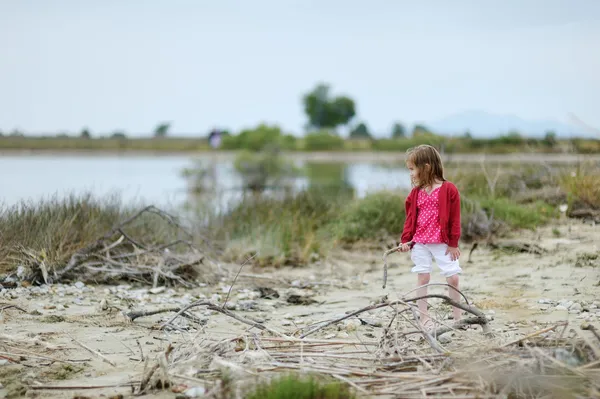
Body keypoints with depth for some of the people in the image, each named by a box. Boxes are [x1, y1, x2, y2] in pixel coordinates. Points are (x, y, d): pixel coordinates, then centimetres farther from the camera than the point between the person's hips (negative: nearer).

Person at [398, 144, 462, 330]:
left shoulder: (448, 189, -7)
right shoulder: (416, 192, 5)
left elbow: (454, 219, -6)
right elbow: (410, 218, 8)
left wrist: (453, 243, -7)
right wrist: (405, 240, -2)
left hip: (443, 244, -3)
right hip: (420, 243, 3)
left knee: (453, 278, -1)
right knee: (422, 278, 4)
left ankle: (457, 317, 11)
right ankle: (424, 318, 10)